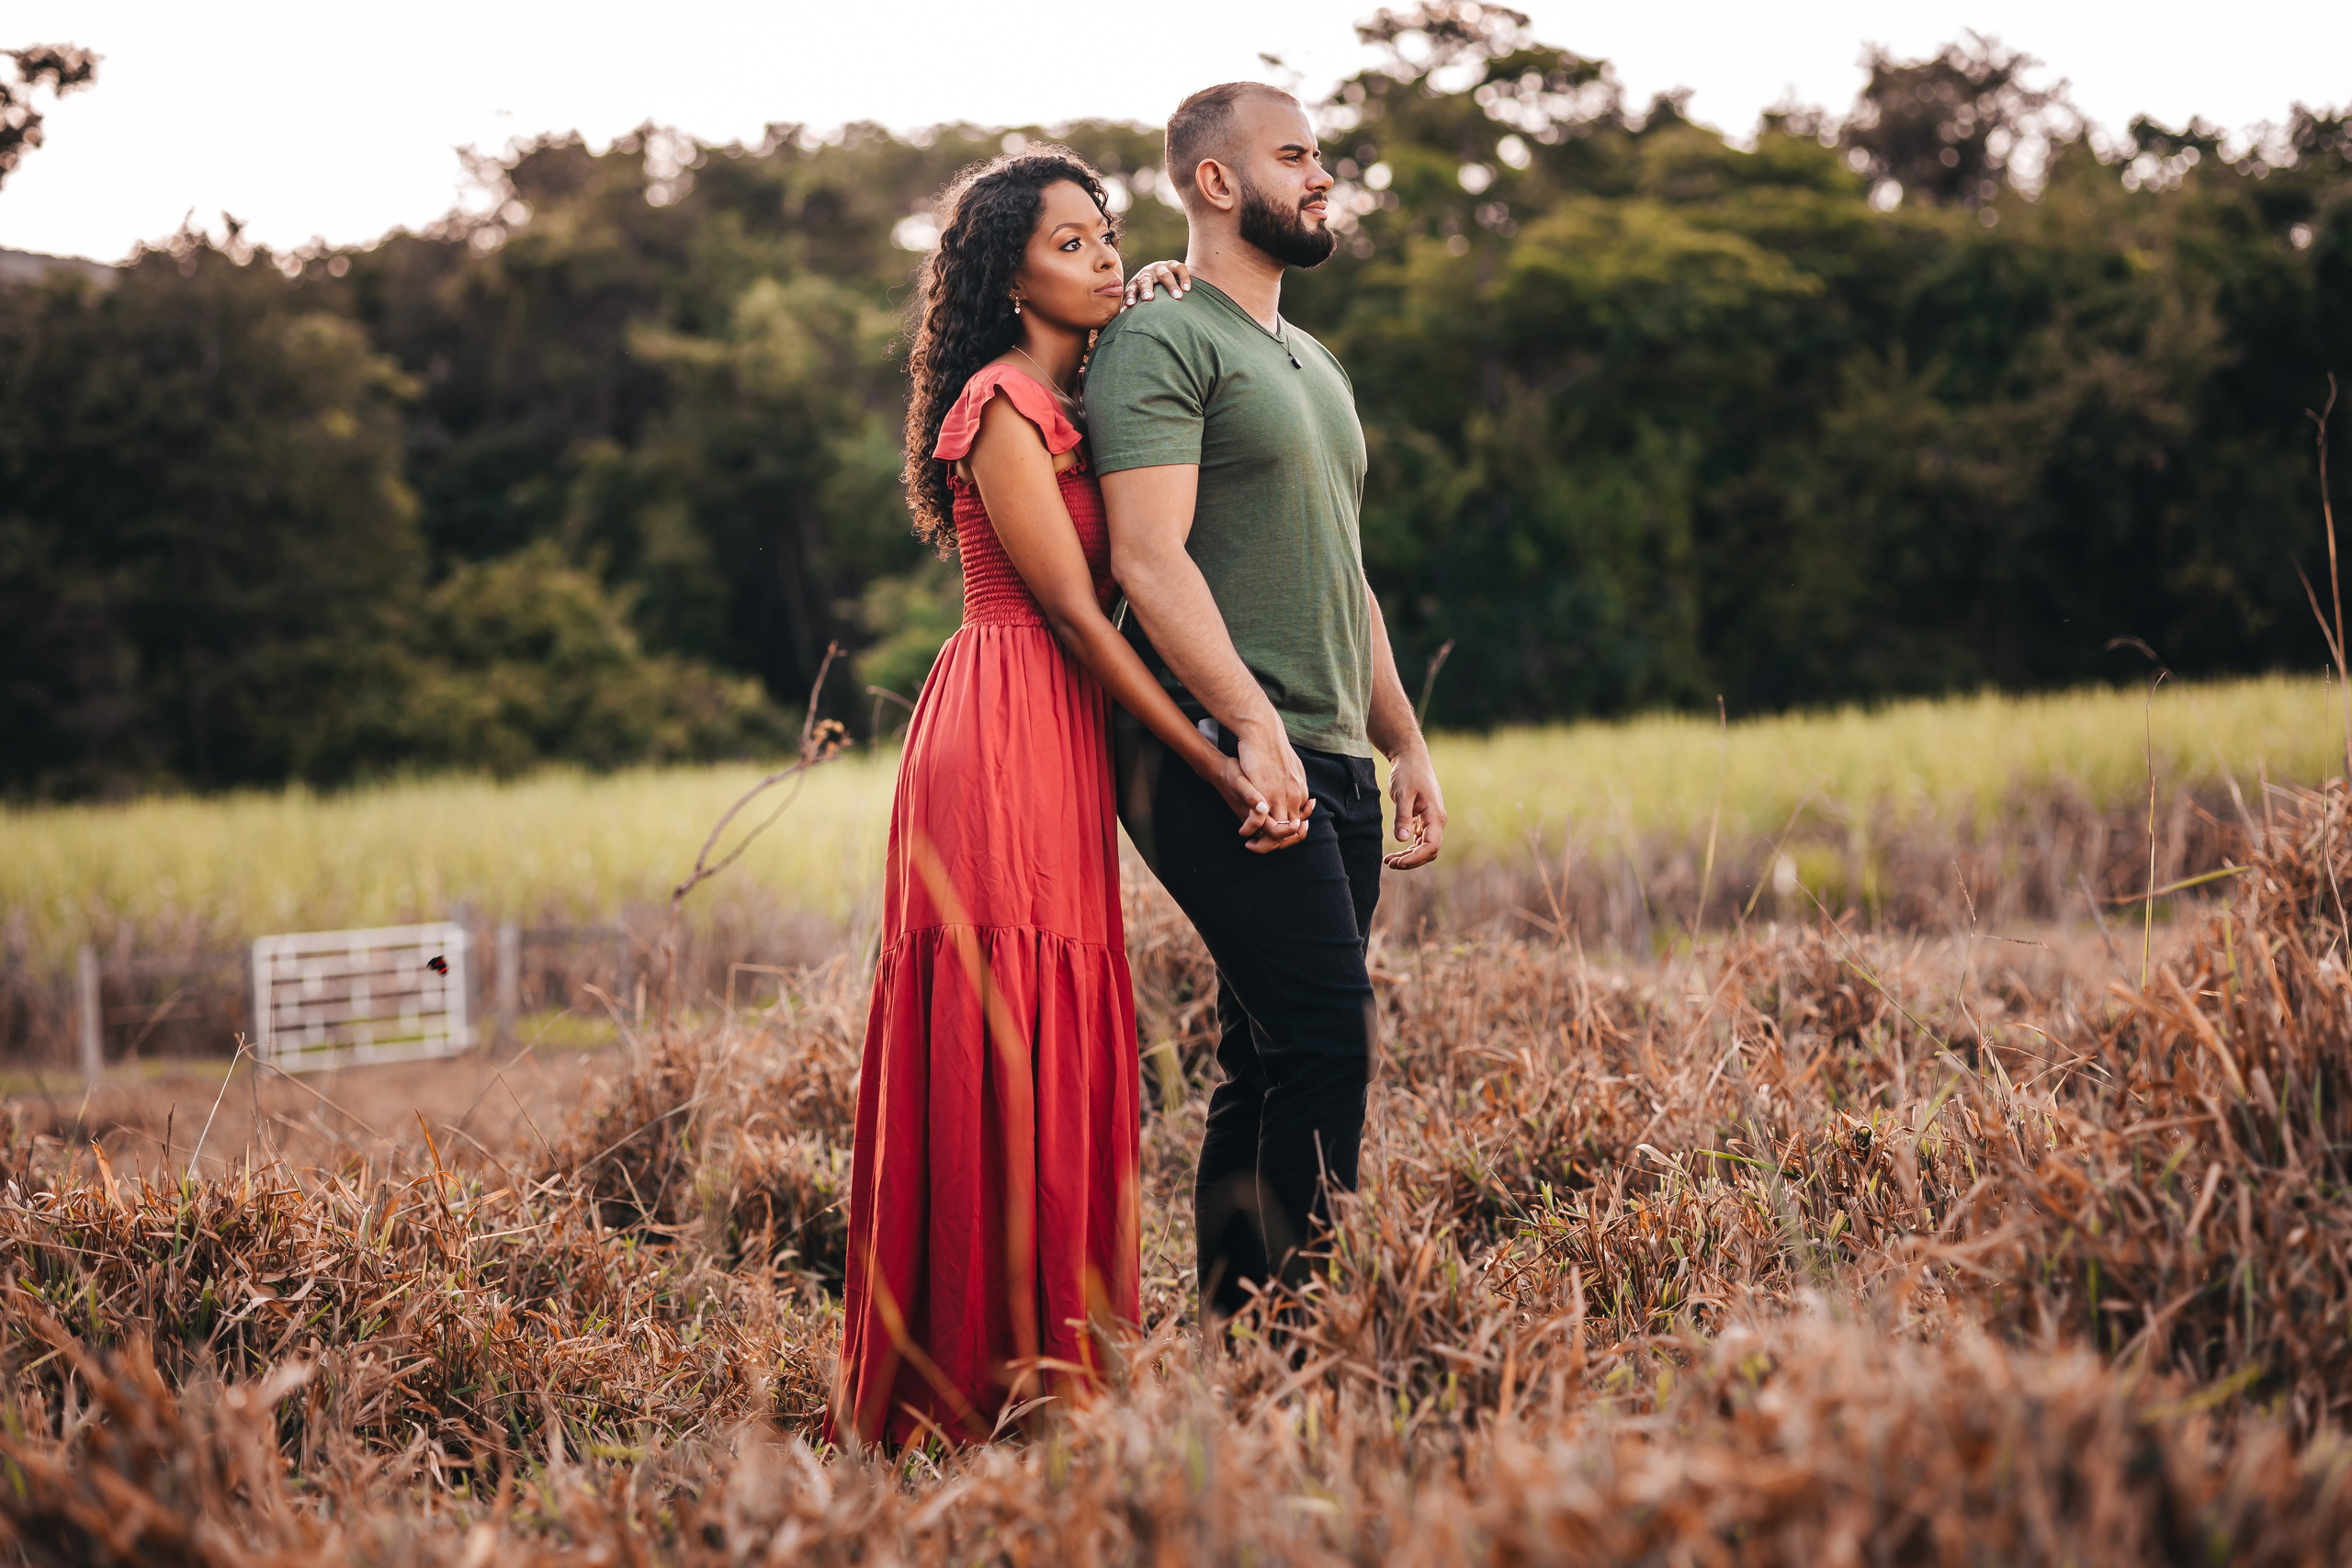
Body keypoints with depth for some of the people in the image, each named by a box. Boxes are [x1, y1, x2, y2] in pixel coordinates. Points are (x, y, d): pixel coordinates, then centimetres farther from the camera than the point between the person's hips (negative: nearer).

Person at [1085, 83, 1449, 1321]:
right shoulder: (1161, 344, -5)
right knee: (1327, 1045, -16)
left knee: (1270, 1067, 8)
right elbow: (1149, 558, -17)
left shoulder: (1313, 366, 24)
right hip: (1224, 764, -9)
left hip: (1329, 767, 9)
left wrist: (1405, 745, 22)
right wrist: (1254, 724, -25)